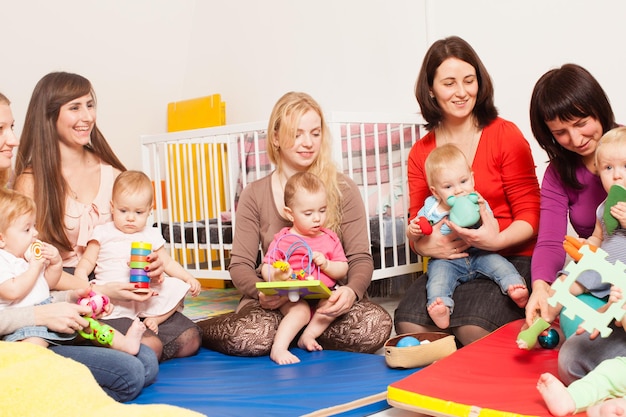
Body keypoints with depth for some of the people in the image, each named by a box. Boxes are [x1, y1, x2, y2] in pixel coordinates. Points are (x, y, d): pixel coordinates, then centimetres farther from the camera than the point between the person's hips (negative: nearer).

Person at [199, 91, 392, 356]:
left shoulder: (343, 190, 0)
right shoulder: (255, 195, 2)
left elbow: (361, 259, -3)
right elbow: (240, 264, -1)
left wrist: (351, 290, -26)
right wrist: (260, 291, -24)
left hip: (328, 301, 1)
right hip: (276, 301, -1)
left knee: (376, 326, -31)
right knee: (251, 337, -35)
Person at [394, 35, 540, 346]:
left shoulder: (506, 136, -1)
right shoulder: (420, 153, 11)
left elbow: (531, 216, -3)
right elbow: (416, 227, 11)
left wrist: (497, 240, -24)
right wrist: (425, 245, -14)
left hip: (509, 259, -3)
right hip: (450, 262, 3)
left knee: (472, 326, -31)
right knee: (409, 323, -25)